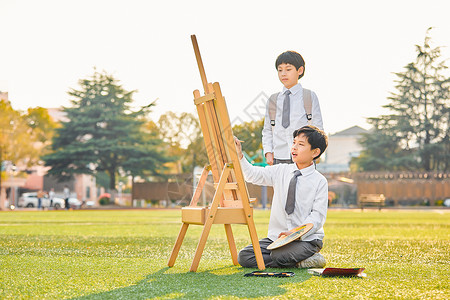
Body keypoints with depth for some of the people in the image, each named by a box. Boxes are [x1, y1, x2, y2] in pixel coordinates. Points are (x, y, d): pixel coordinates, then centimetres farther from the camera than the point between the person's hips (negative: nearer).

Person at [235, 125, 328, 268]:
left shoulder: (320, 181, -5)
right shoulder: (281, 171, 7)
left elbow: (317, 215, -10)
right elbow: (253, 175, 1)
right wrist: (239, 156, -16)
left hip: (307, 239, -5)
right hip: (276, 236, 6)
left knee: (279, 256, -33)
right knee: (244, 257, -11)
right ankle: (299, 262, -5)